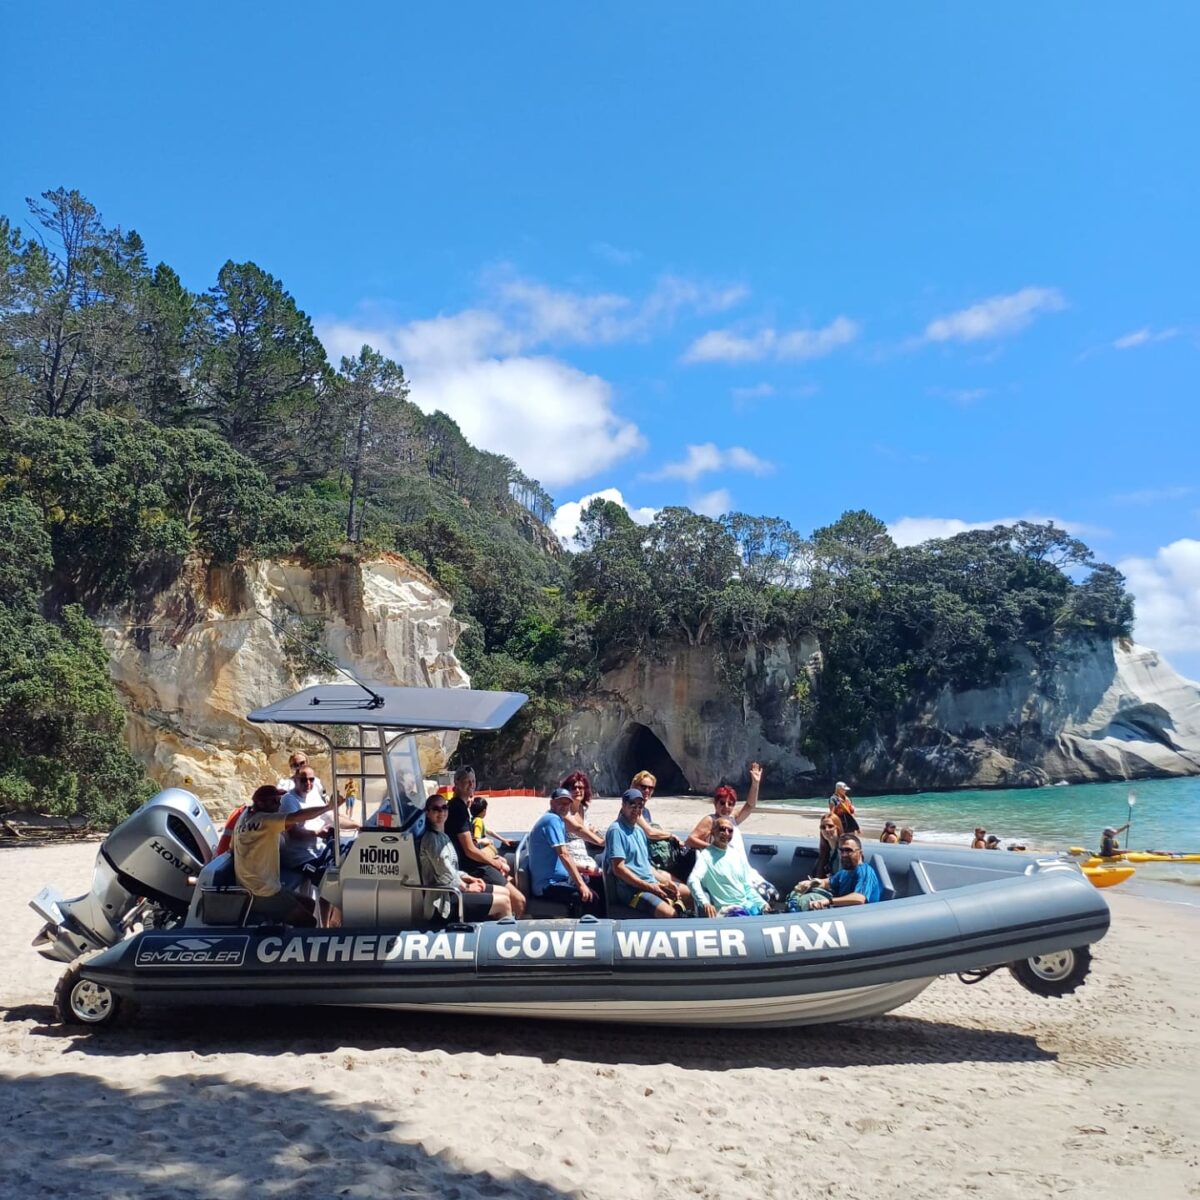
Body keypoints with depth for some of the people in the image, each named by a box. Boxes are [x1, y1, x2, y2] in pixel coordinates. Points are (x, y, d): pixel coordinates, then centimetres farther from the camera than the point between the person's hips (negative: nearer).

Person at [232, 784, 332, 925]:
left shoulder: (247, 815, 8)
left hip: (254, 889, 10)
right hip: (262, 896, -10)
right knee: (309, 923, -3)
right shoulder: (263, 820, -20)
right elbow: (299, 816, -29)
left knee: (309, 904, 18)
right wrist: (328, 806, -17)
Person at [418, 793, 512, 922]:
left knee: (504, 892, 12)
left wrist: (467, 877, 5)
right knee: (504, 902, -10)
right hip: (444, 900, -10)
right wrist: (466, 887, -8)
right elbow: (446, 876, -21)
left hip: (454, 889, 10)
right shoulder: (431, 839, -17)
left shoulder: (442, 836, 13)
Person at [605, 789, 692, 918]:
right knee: (669, 914, -29)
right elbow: (618, 869, -18)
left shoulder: (639, 830, 16)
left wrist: (666, 881, 6)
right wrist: (648, 887, -17)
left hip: (650, 882, 9)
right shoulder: (616, 830, -12)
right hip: (631, 888, -9)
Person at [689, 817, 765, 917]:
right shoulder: (706, 855, -3)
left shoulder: (738, 856, 17)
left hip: (748, 906, 6)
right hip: (727, 910, -6)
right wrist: (705, 902, -36)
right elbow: (693, 880, -20)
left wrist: (762, 904, 4)